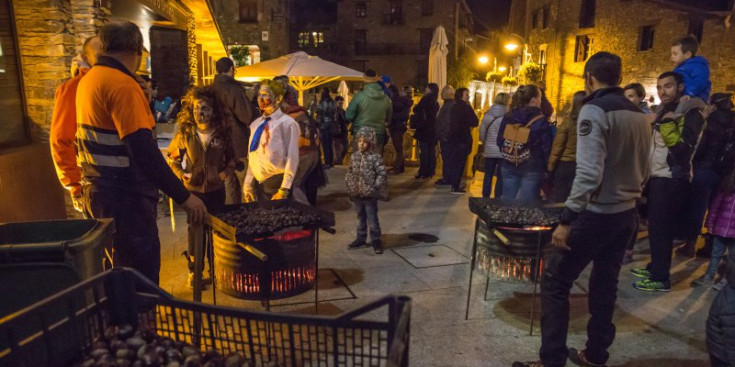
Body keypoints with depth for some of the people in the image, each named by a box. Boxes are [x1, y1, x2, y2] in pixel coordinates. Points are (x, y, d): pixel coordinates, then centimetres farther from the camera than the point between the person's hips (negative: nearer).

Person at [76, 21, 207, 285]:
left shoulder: (89, 80, 10)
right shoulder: (123, 85, -18)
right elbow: (144, 151, -24)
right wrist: (183, 196, -22)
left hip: (99, 191, 10)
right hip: (125, 197, -10)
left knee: (122, 270, 22)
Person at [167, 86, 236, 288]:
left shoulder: (222, 134, -3)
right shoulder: (184, 134, -5)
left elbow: (232, 158, 9)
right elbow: (172, 158, 4)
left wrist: (226, 172, -8)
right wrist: (181, 174, -12)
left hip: (216, 189, 1)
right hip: (193, 189, -1)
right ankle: (194, 271, 23)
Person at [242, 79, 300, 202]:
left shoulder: (287, 123, -8)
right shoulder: (255, 124, 12)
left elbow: (292, 158, -11)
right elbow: (252, 157, 13)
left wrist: (284, 190, -15)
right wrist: (248, 184, 9)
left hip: (276, 183, -6)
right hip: (257, 183, 6)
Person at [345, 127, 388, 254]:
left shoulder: (375, 157, -12)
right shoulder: (354, 156, 4)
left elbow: (382, 174, -11)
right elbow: (349, 172, 15)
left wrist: (375, 187, -13)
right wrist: (349, 184, 5)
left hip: (370, 195, -5)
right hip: (356, 194, 5)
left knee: (372, 219, 4)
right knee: (361, 218, 18)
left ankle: (376, 240, 17)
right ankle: (361, 239, 29)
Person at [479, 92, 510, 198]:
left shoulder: (487, 116, 1)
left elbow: (482, 134, 6)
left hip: (489, 151, 4)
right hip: (502, 151, -4)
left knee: (488, 176, 13)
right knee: (500, 177, 4)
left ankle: (485, 198, 19)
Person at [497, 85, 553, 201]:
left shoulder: (508, 118, 3)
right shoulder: (541, 120, -9)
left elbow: (500, 142, 7)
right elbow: (547, 147, -8)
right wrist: (548, 167, 4)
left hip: (509, 167, 4)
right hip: (532, 169, -4)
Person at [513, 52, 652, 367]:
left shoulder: (594, 110, -16)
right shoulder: (640, 115, 9)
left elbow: (589, 172, -24)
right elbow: (644, 170, 14)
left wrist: (567, 220, -22)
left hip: (596, 214, -8)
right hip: (626, 214, 8)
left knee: (554, 282, 0)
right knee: (605, 284, 16)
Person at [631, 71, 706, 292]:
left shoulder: (691, 114, -12)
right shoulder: (665, 112, 15)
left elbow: (682, 150, -23)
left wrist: (667, 124, -26)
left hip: (673, 181, -8)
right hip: (657, 177, 8)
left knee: (661, 229, -4)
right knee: (655, 226, 15)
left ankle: (661, 278, 6)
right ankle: (654, 268, 28)